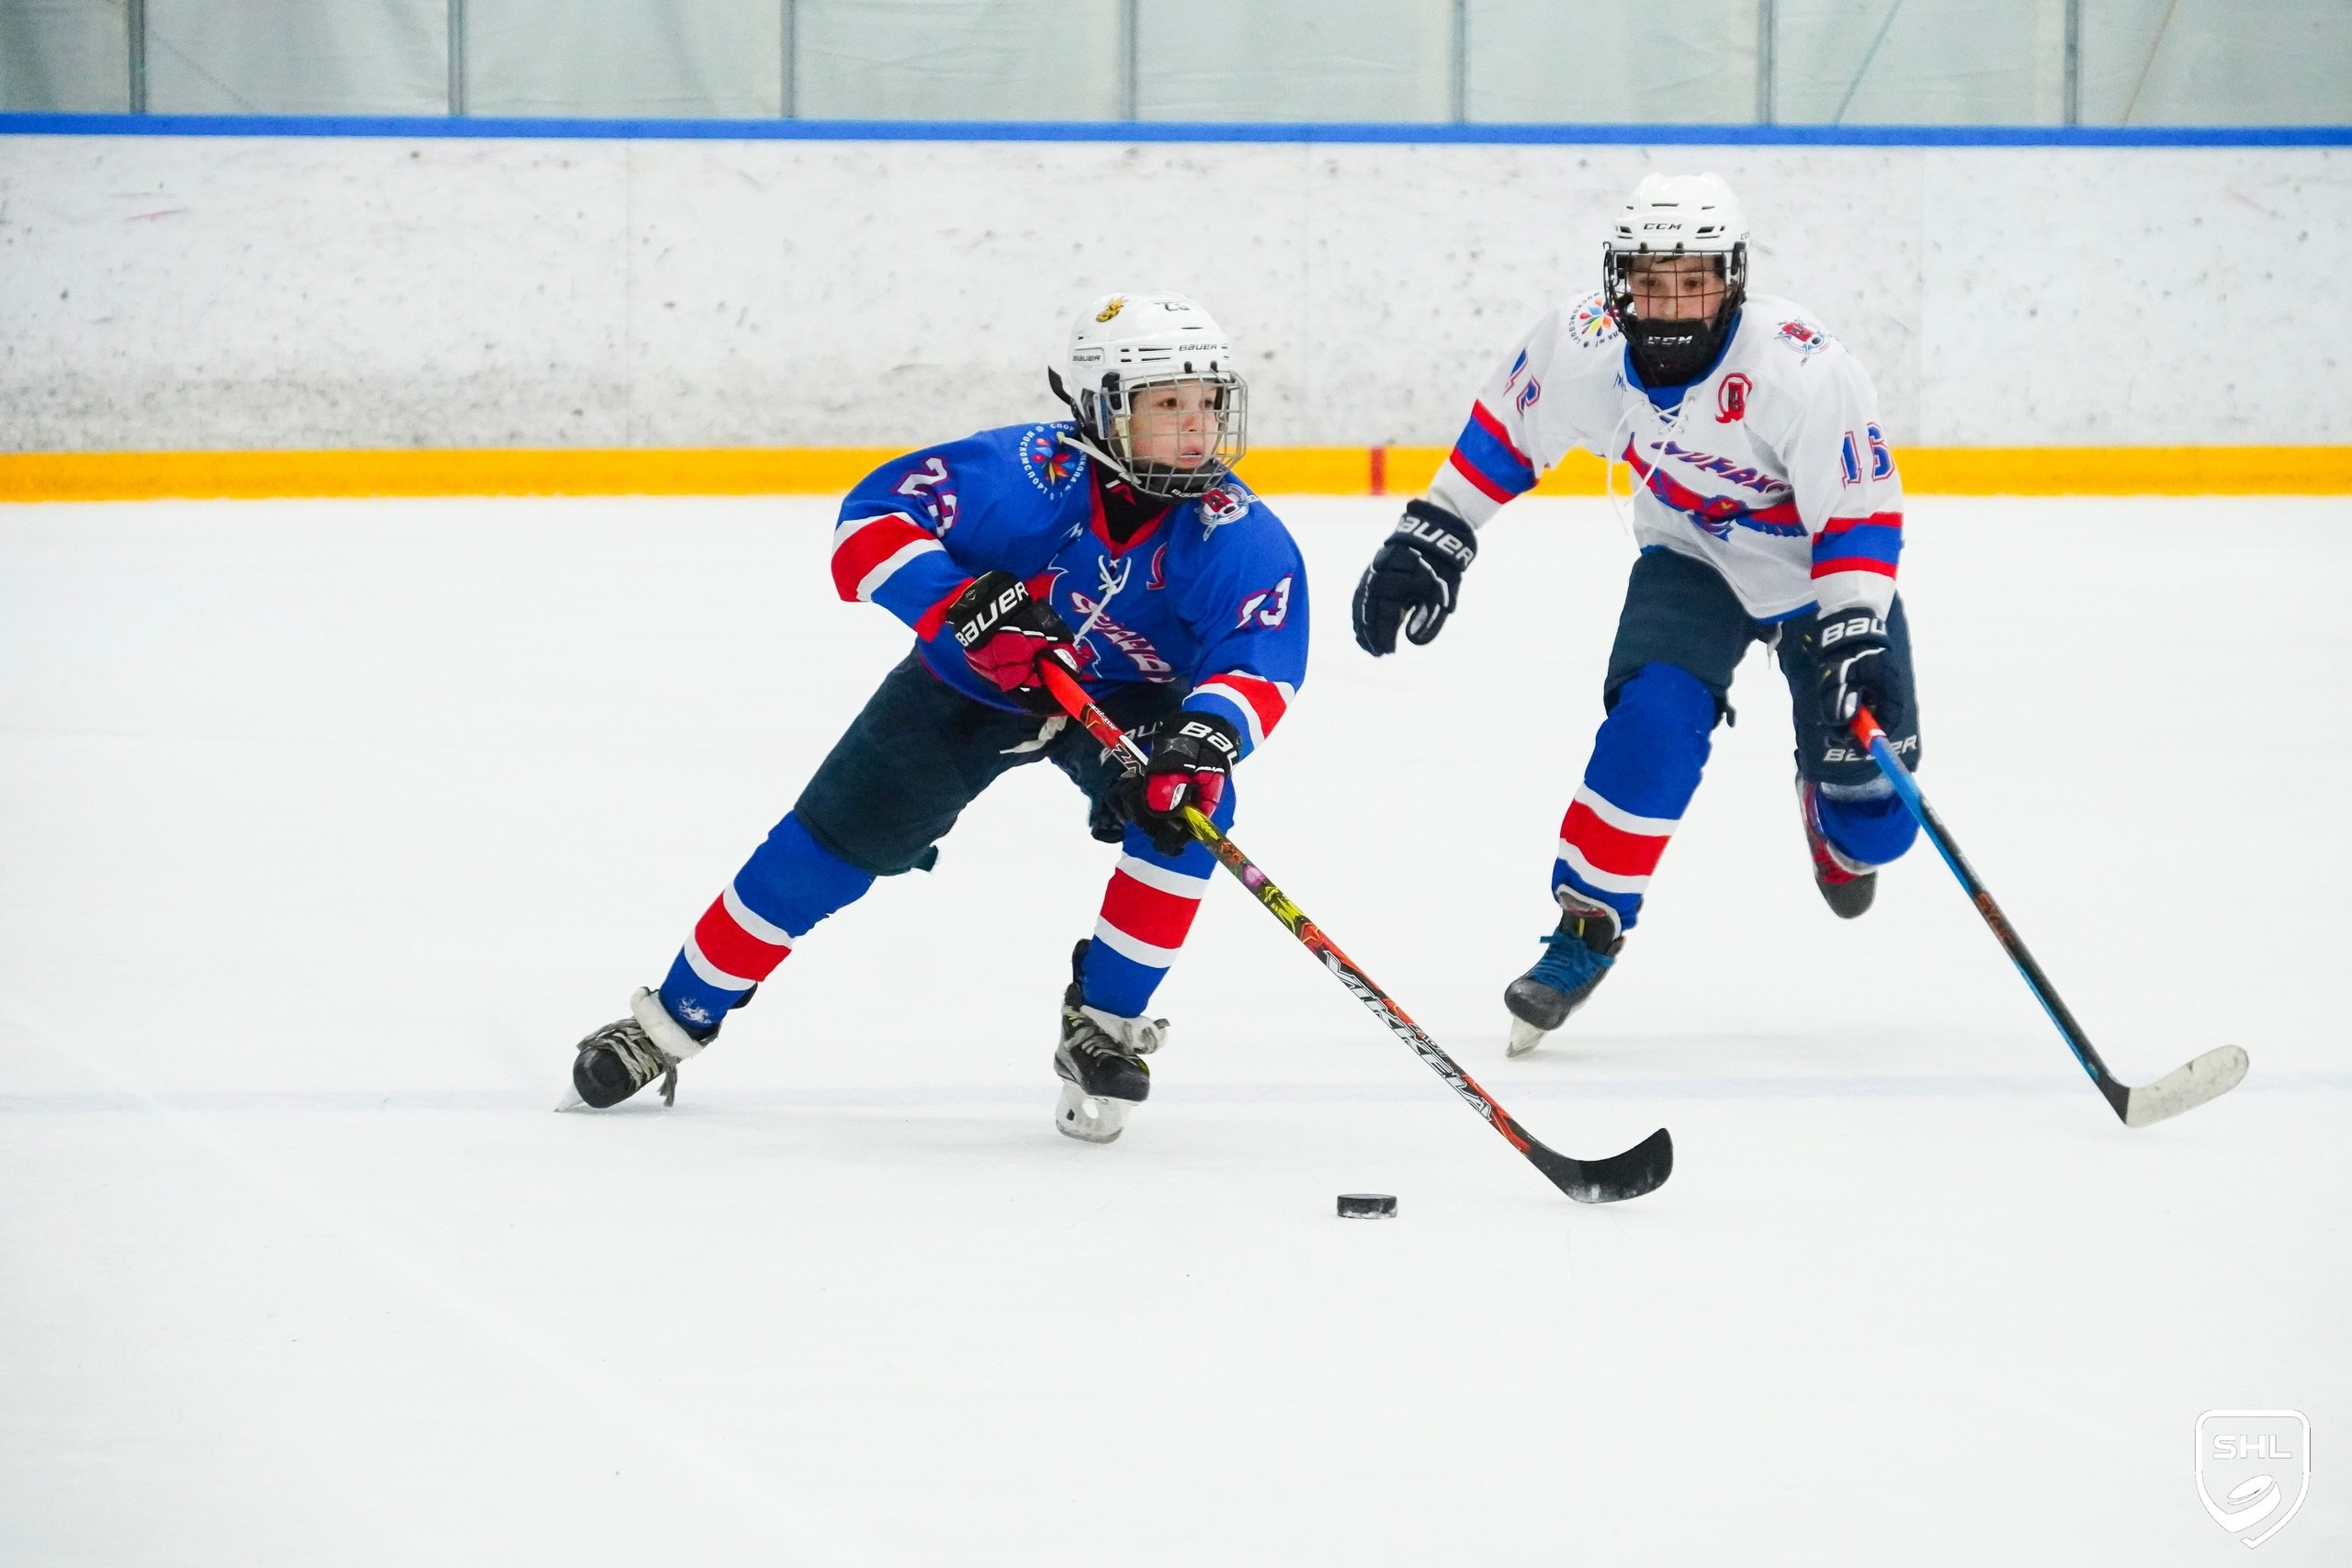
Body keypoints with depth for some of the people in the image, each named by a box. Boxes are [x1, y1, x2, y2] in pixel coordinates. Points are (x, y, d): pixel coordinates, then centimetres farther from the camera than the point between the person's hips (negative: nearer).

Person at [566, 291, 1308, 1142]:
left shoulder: (1236, 536, -28)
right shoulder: (1028, 474, -31)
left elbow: (1261, 655, -37)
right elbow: (873, 518, -32)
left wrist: (1206, 740, -57)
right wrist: (958, 602, -48)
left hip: (1130, 697, 0)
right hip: (973, 680, 0)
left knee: (1187, 805, -29)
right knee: (830, 843, 0)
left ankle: (1103, 1025, -10)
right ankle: (675, 1019, 19)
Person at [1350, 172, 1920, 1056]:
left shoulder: (1801, 369, -35)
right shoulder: (1582, 347, -23)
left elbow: (1861, 512, -28)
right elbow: (1505, 428, -4)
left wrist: (1856, 637, -37)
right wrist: (1433, 535, -4)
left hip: (1822, 575, -2)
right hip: (1691, 560, 2)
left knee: (1872, 822, -1)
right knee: (1654, 719, -26)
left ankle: (1836, 824, 37)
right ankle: (1589, 924, -13)